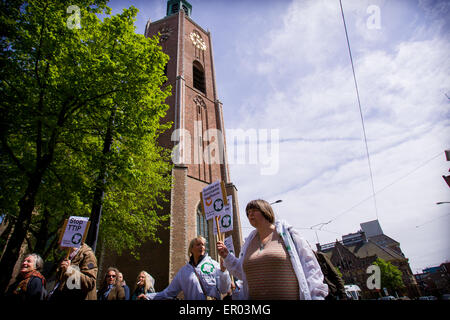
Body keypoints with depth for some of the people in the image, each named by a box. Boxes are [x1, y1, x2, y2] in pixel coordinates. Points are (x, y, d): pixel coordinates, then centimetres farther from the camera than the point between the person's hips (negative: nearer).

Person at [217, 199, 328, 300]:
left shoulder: (286, 233, 0)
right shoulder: (250, 241, 13)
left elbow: (309, 266, -3)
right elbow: (243, 273, 19)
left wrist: (317, 296, -9)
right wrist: (227, 256, 8)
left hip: (289, 296, -4)